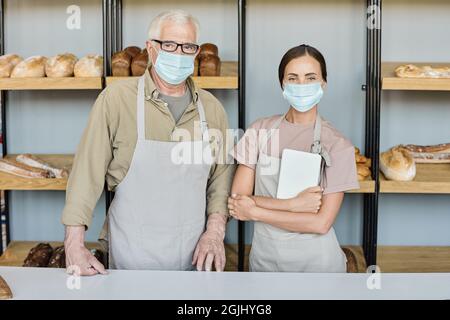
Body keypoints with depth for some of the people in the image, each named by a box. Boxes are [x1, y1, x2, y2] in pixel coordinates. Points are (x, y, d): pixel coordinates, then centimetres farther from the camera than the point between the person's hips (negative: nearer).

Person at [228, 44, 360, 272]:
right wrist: (293, 204, -19)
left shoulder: (337, 145, -11)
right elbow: (237, 200, -8)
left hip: (316, 260, -2)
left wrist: (254, 211, -14)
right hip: (264, 256, 2)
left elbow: (321, 223, -15)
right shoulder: (259, 131, -4)